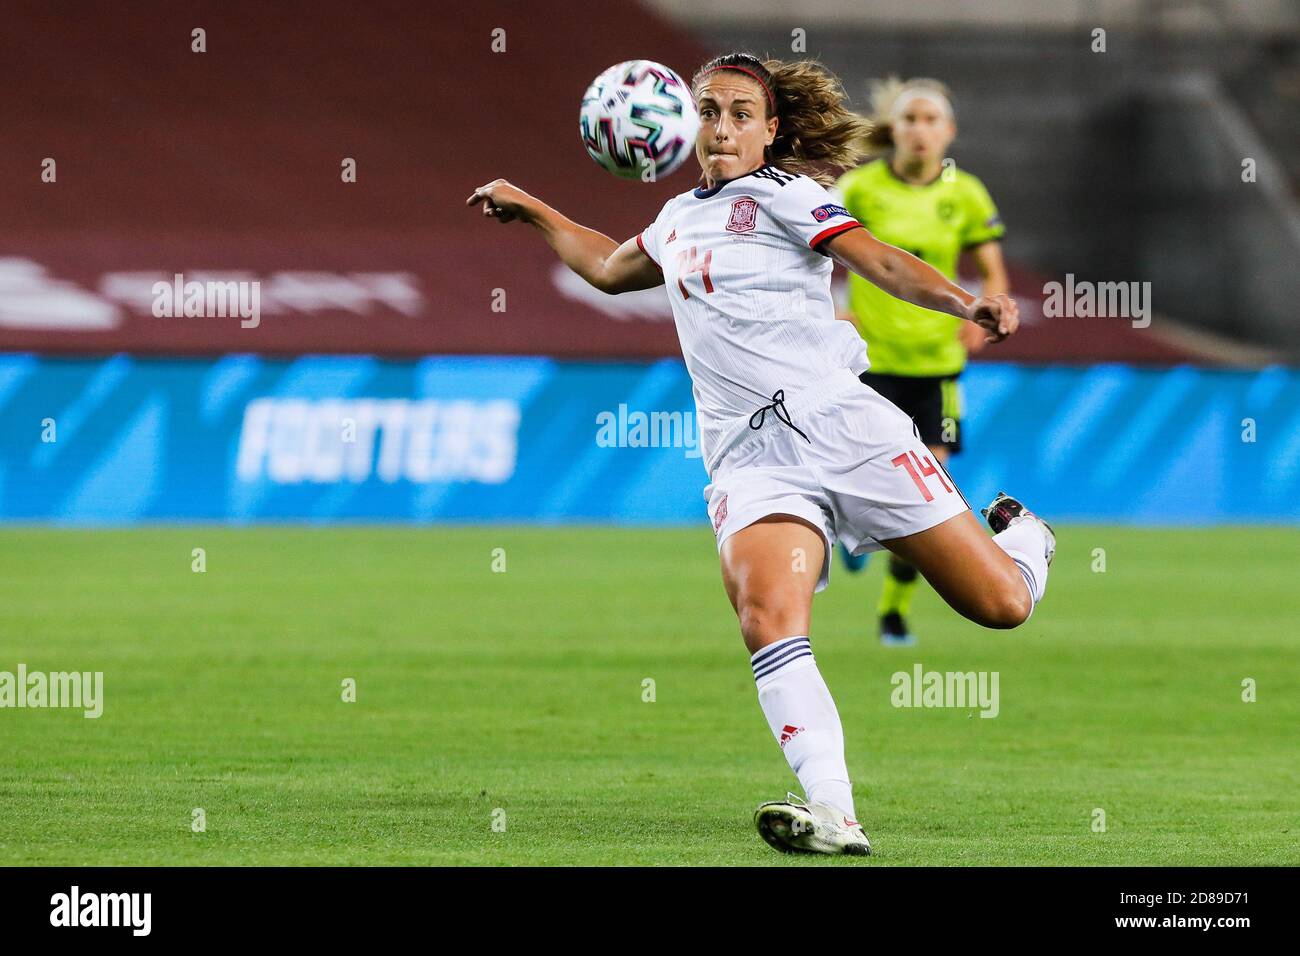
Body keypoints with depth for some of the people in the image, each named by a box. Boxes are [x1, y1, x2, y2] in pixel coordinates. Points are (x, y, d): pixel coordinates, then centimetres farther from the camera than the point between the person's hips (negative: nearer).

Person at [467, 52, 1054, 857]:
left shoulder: (781, 194, 3)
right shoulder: (682, 218, 23)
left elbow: (880, 261, -11)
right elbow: (610, 268, 45)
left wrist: (969, 303, -28)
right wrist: (530, 210, 49)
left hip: (838, 421, -4)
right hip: (751, 462, 4)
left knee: (1000, 604, -5)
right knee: (767, 616, -28)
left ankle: (1021, 537, 34)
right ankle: (832, 815, -38)